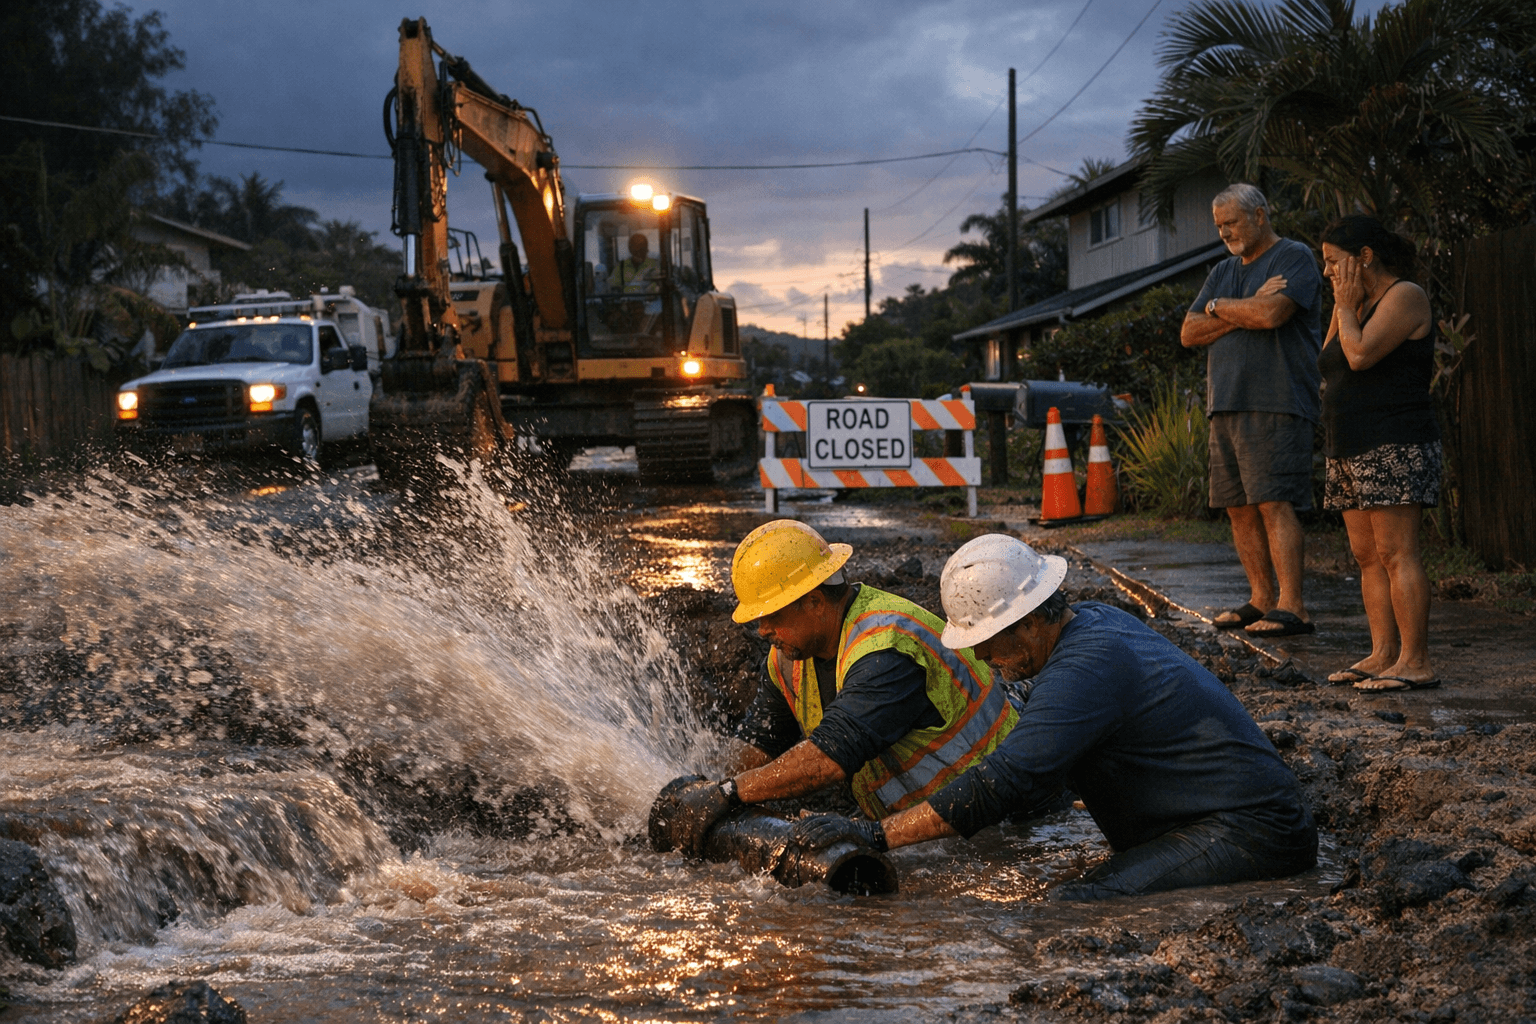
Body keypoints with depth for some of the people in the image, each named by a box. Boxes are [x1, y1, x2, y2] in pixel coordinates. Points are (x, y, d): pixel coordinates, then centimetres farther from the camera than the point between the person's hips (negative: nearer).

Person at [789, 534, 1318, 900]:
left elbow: (1002, 785, -26)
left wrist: (875, 834, -24)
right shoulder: (1095, 620, 13)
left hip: (1250, 834, -11)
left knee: (1074, 907, -27)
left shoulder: (1085, 671, -19)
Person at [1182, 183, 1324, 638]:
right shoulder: (1222, 271, 21)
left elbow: (1271, 313, -18)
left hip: (1275, 405, -8)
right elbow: (1189, 333, 10)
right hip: (1226, 405, 8)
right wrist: (1246, 310, -4)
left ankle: (1291, 606, -13)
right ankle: (1262, 600, 14)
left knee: (1275, 503, -13)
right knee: (1239, 507, 6)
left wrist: (1218, 307, -1)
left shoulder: (1294, 257, -1)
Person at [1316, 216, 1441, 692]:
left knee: (1396, 553, -12)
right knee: (1367, 556, 5)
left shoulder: (1405, 296, -9)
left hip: (1394, 444, -9)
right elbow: (1329, 365, 15)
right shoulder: (1354, 305, 19)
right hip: (1352, 451, 9)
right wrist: (1341, 309, 11)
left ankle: (1416, 662, -13)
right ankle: (1382, 655, 6)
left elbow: (1360, 355, -19)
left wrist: (1346, 307, -6)